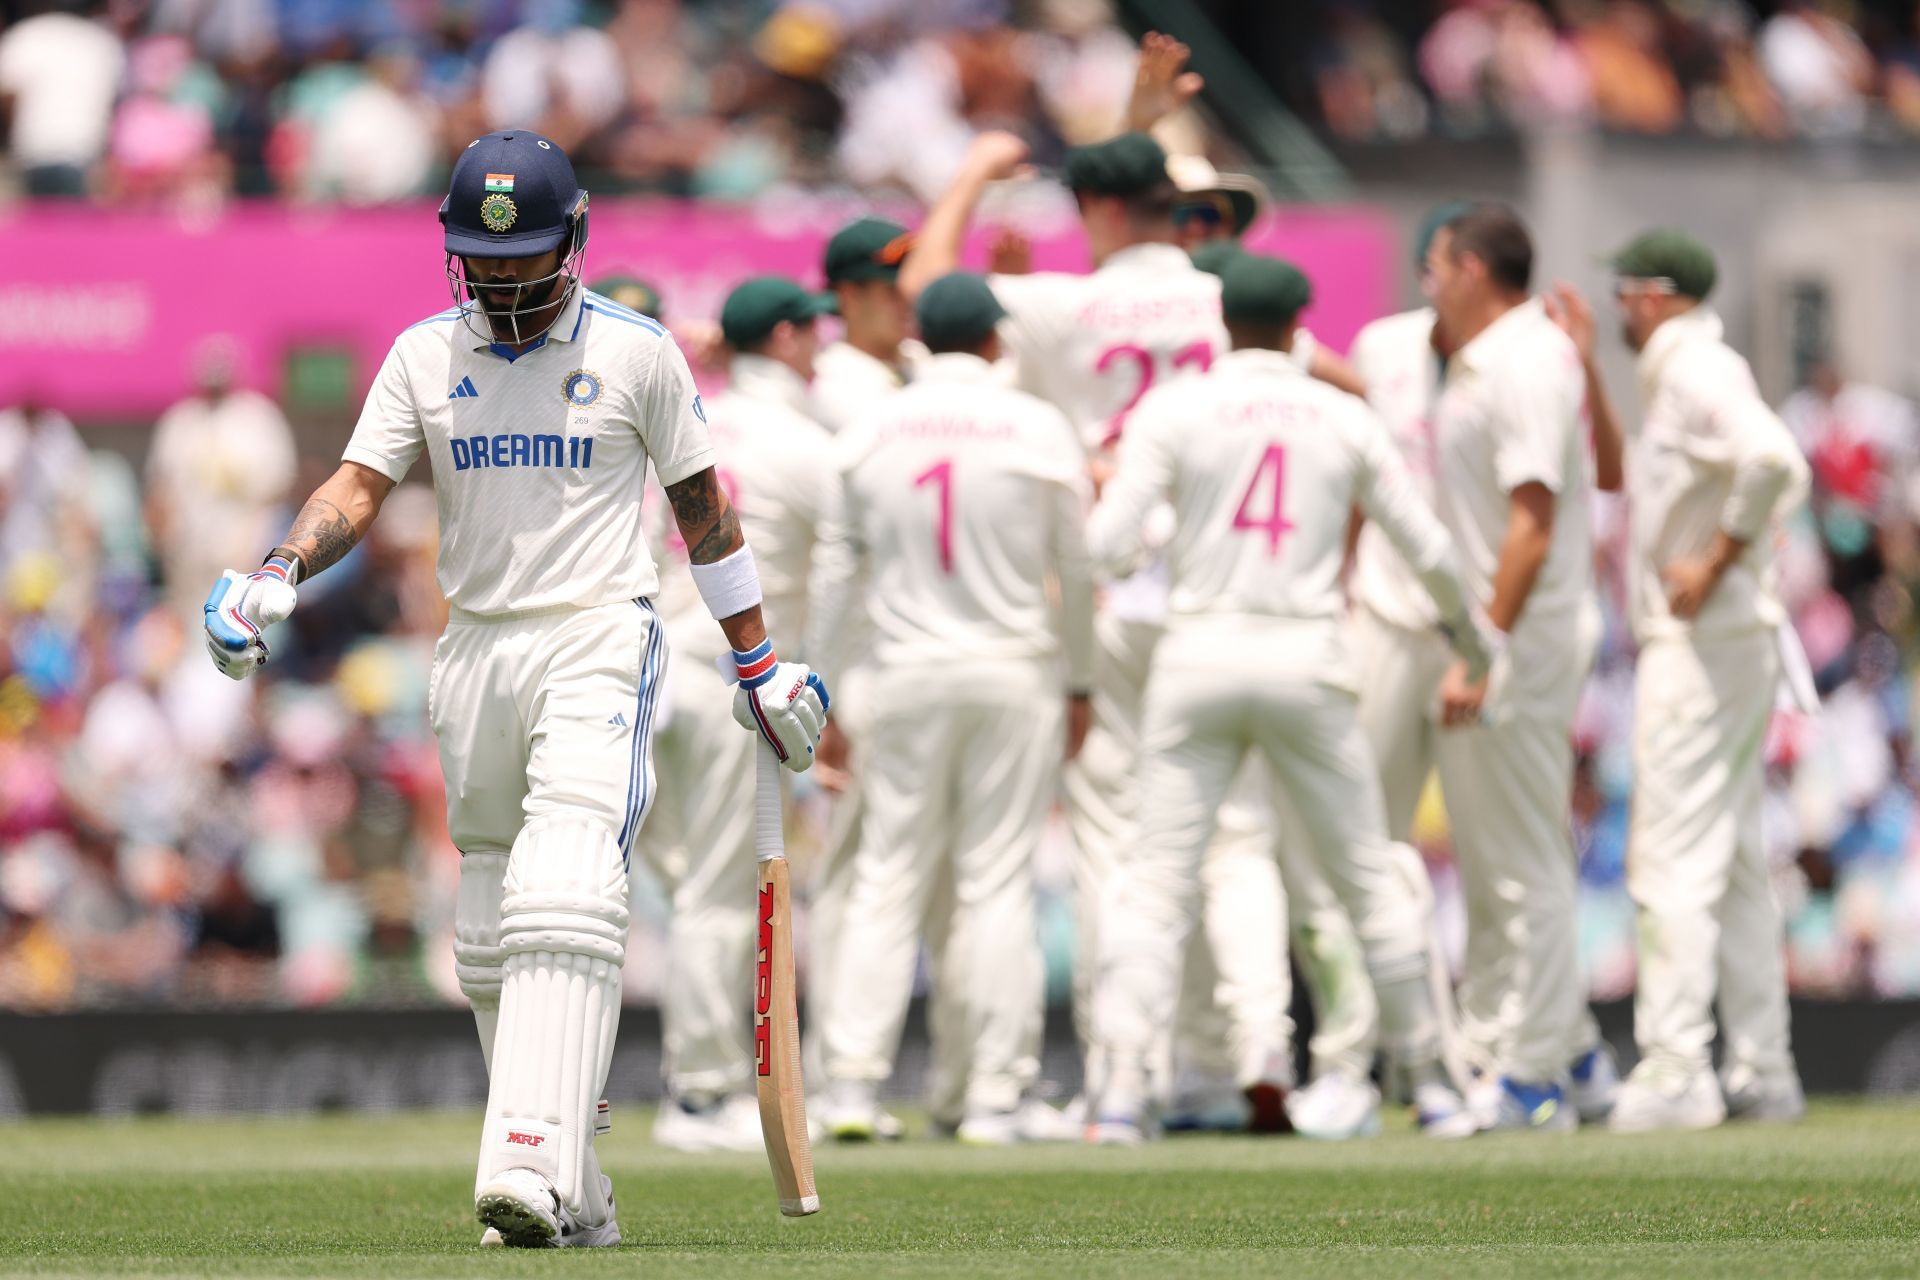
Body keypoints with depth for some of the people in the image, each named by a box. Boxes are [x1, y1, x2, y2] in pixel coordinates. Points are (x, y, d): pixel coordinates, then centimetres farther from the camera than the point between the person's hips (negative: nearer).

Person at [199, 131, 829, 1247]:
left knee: (564, 898, -22)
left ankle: (536, 1170, -32)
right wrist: (278, 576, -19)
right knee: (490, 935, 5)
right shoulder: (424, 356, 8)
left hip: (597, 641, -5)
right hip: (477, 650, 5)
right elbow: (360, 485, 0)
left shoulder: (636, 351, 0)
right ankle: (575, 1196, 12)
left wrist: (757, 664, 9)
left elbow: (703, 505, 7)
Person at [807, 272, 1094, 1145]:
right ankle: (998, 1095, 0)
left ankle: (853, 1079, -1)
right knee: (998, 882, 1)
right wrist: (1078, 686, 14)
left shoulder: (869, 434, 3)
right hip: (1016, 674, -2)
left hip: (907, 678, 2)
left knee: (888, 878, 6)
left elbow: (834, 571, 5)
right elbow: (1077, 571, 2)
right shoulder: (1038, 429, -3)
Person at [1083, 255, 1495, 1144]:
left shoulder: (1174, 411, -1)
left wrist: (1103, 492, 14)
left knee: (1156, 877, 0)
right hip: (1306, 662, 1)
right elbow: (1427, 549, 10)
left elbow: (1110, 548, -9)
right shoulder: (1345, 419, 5)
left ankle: (1121, 1087, -15)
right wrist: (1469, 631, 28)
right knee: (1369, 872, 13)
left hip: (1199, 660, -1)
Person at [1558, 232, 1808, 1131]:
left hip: (1700, 643, -11)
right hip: (1735, 644, 11)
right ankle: (1762, 1072, 14)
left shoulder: (1697, 372, -14)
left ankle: (1675, 1071, -15)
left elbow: (1772, 460, -30)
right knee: (1735, 861, 12)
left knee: (1674, 856, -11)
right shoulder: (1681, 374, 18)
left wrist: (1716, 559, -23)